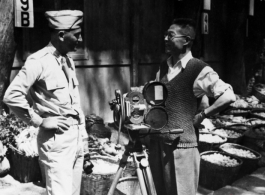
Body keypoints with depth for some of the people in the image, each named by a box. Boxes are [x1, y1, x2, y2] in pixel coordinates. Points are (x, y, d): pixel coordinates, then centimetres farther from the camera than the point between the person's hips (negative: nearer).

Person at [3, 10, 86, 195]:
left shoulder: (68, 60, 13)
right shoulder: (39, 61, -13)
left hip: (77, 135, 8)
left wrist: (81, 122, 14)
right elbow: (11, 96, -17)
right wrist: (40, 121, -14)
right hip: (56, 138, -8)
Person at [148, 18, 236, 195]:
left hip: (181, 145, -6)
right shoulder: (163, 68, 10)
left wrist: (202, 115, -14)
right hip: (157, 143, 7)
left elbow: (229, 96, -19)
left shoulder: (199, 69, -12)